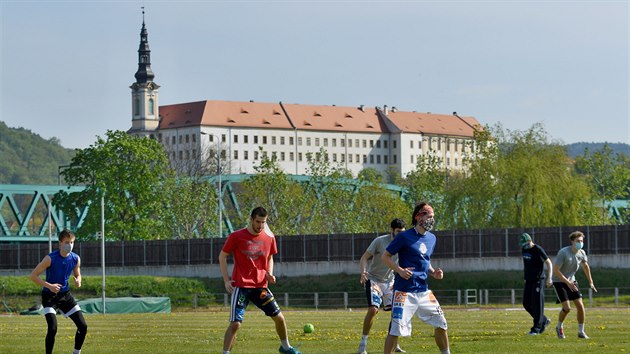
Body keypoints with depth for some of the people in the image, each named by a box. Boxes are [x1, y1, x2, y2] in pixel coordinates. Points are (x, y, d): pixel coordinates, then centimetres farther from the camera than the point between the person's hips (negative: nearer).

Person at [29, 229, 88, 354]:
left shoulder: (76, 259, -4)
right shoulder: (50, 258, -19)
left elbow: (77, 274, 15)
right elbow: (33, 276, -16)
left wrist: (78, 280, -10)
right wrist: (49, 286, -27)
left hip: (65, 295, 5)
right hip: (49, 296, -5)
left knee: (83, 326, -1)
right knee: (53, 328, -20)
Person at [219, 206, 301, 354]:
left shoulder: (269, 237, 3)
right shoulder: (236, 236, -8)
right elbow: (222, 256, 0)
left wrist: (269, 274, 1)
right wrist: (226, 280, -8)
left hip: (261, 285, 4)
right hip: (241, 286, -4)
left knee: (279, 318, 6)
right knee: (235, 323, -12)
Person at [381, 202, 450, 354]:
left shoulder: (432, 238, 12)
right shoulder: (404, 236, -8)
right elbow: (385, 256, -4)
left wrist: (433, 272, 4)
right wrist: (399, 270, -19)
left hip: (423, 291, 7)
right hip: (404, 290, -6)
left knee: (441, 324, 8)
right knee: (396, 328, -12)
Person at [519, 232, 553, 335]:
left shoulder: (538, 250, -13)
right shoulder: (524, 249, 9)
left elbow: (549, 263, -10)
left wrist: (549, 278, -17)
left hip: (538, 280, -8)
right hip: (528, 280, 8)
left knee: (537, 304, -7)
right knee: (526, 303, 6)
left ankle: (536, 328, -2)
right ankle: (544, 321, 21)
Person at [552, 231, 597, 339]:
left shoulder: (581, 253, -4)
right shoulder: (563, 252, -23)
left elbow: (586, 266, 17)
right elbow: (556, 270, -23)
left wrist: (590, 282, 16)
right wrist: (568, 283, -26)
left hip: (571, 281, 6)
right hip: (559, 282, -6)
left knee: (580, 306, -4)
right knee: (567, 308, -14)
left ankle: (581, 332, 8)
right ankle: (559, 327, 14)